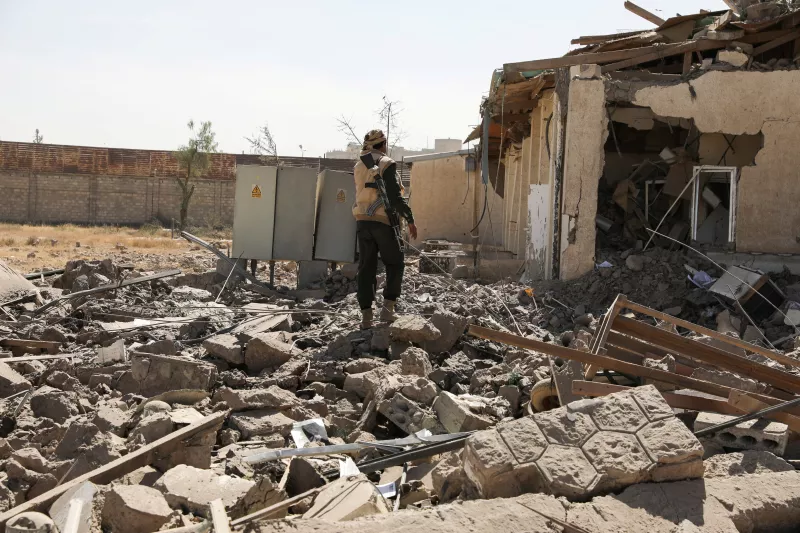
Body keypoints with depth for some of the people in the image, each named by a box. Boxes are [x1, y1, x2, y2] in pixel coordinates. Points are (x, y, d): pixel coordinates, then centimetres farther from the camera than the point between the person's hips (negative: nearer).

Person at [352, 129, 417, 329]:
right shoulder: (387, 164, -7)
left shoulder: (359, 166, 13)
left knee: (366, 268, 6)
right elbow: (395, 197, -15)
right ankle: (387, 309, 0)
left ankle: (366, 316, 2)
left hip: (362, 221, 5)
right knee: (394, 264, 10)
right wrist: (410, 220, -8)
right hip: (382, 221, -5)